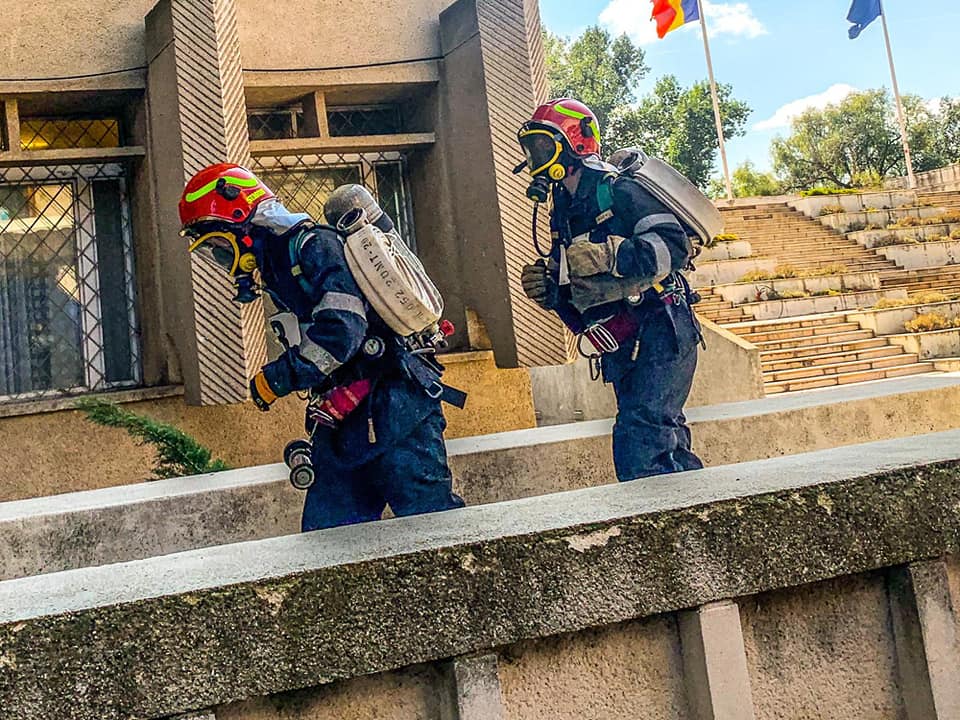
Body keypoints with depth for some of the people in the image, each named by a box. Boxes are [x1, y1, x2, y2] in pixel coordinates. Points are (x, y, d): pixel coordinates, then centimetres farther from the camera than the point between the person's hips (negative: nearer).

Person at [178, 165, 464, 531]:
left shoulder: (314, 245, -10)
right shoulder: (279, 264, 19)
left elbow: (340, 331, -24)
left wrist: (275, 379, -13)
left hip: (393, 408, -10)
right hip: (346, 425, 10)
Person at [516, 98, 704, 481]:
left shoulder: (619, 190, -9)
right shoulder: (563, 210, 17)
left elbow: (674, 243, -21)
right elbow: (571, 289, 22)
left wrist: (612, 256, -30)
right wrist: (546, 288, 1)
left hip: (659, 333, -9)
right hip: (619, 348, 9)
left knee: (638, 442, -19)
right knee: (664, 439, 12)